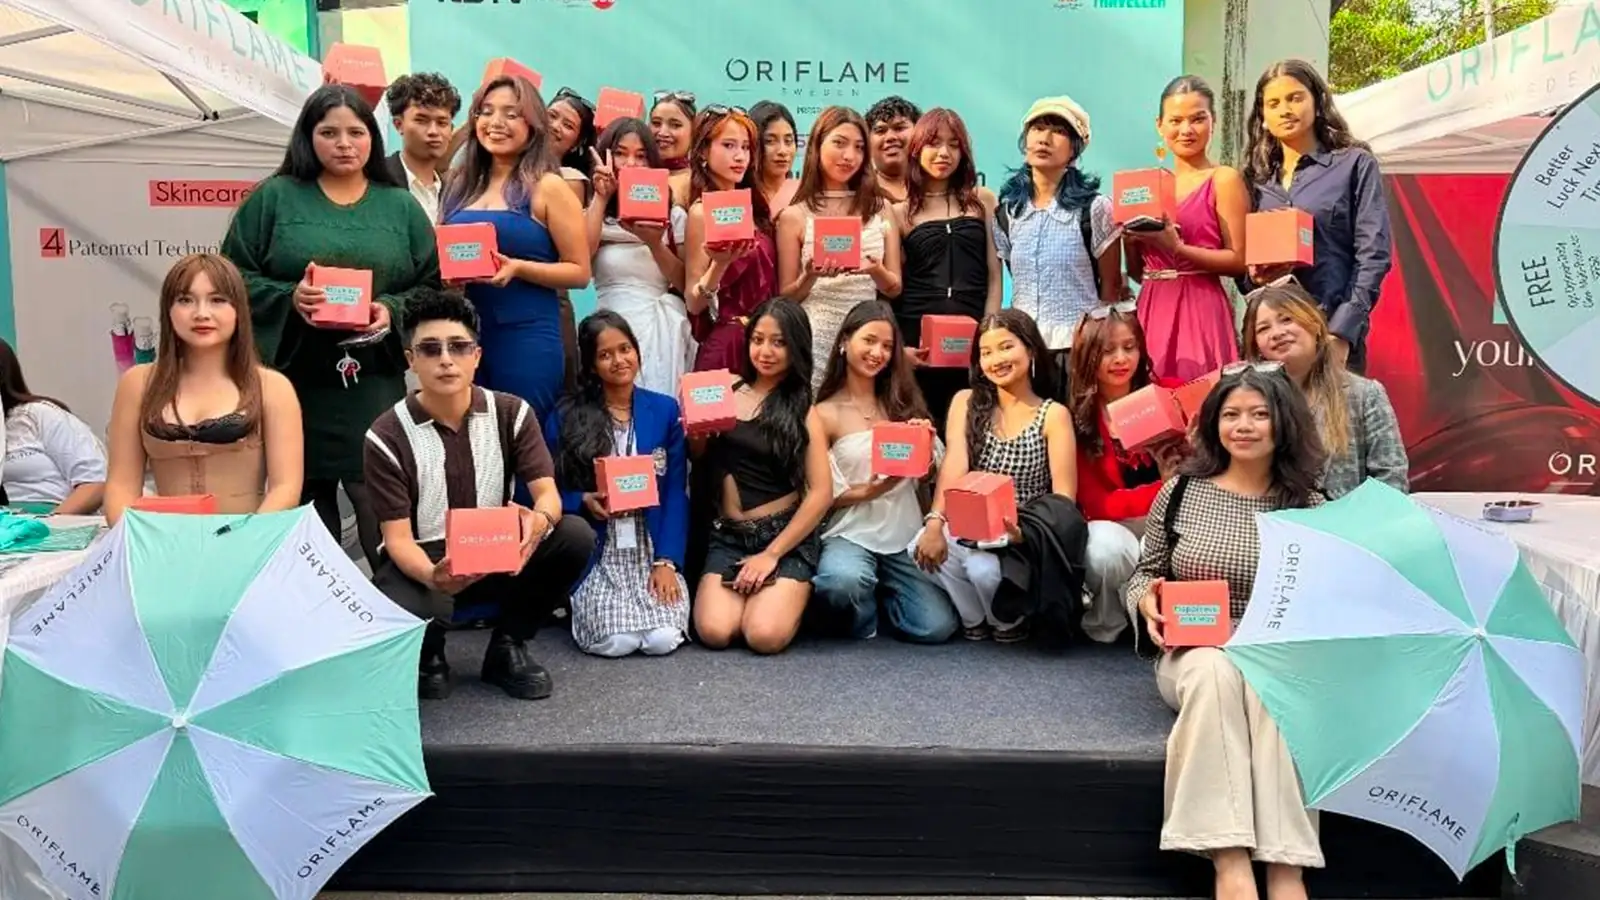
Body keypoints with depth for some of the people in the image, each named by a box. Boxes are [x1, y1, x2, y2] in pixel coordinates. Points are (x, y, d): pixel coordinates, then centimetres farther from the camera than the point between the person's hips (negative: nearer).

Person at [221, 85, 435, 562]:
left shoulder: (401, 206, 11)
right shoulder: (274, 198, 6)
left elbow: (433, 285, 9)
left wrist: (392, 309, -10)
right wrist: (289, 298, -13)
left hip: (373, 380, 0)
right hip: (294, 378, 0)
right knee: (304, 500, 9)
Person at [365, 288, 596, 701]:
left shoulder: (512, 413, -5)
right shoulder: (387, 436, -13)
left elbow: (548, 493, -13)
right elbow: (397, 538, -16)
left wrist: (539, 519, -40)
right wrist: (432, 575, -40)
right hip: (421, 561, -3)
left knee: (576, 535, -25)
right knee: (404, 613, -39)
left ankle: (507, 647, -1)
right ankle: (427, 655, 5)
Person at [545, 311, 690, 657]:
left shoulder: (665, 410, 5)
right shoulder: (566, 416, 0)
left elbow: (676, 494, 2)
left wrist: (666, 561, -9)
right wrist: (584, 502, -18)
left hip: (653, 549, 1)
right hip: (596, 554, -1)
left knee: (663, 639, -21)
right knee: (615, 641, -23)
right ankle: (583, 601, 11)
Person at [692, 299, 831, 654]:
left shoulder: (803, 411, 1)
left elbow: (821, 493, -6)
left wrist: (772, 554, -12)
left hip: (786, 537, -2)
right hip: (728, 536, 2)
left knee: (765, 636, -23)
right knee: (714, 632, -20)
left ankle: (791, 594, 11)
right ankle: (749, 590, 12)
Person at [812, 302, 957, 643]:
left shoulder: (902, 401, 10)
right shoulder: (825, 414, -3)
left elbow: (930, 474, 10)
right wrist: (867, 492, -20)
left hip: (905, 536, 4)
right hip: (850, 534, -3)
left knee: (937, 627, -14)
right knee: (841, 583, -37)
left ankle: (882, 593, 20)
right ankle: (860, 620, 1)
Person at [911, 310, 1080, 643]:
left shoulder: (1053, 415, -1)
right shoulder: (966, 402, 5)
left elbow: (1064, 497, -10)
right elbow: (954, 468, -11)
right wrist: (935, 521, -29)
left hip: (1026, 537, -2)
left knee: (985, 569, -31)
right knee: (924, 546, -27)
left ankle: (1009, 620, 5)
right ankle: (975, 618, 0)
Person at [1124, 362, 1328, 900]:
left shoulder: (1308, 507, 5)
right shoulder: (1181, 492, 5)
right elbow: (1142, 574, 13)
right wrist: (1148, 600, -10)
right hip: (1194, 655, 0)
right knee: (1215, 670, -36)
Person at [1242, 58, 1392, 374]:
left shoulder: (1355, 164, 6)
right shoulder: (1256, 176, 16)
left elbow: (1373, 255, -3)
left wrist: (1342, 331, -13)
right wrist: (1251, 276, -6)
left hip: (1332, 328, -3)